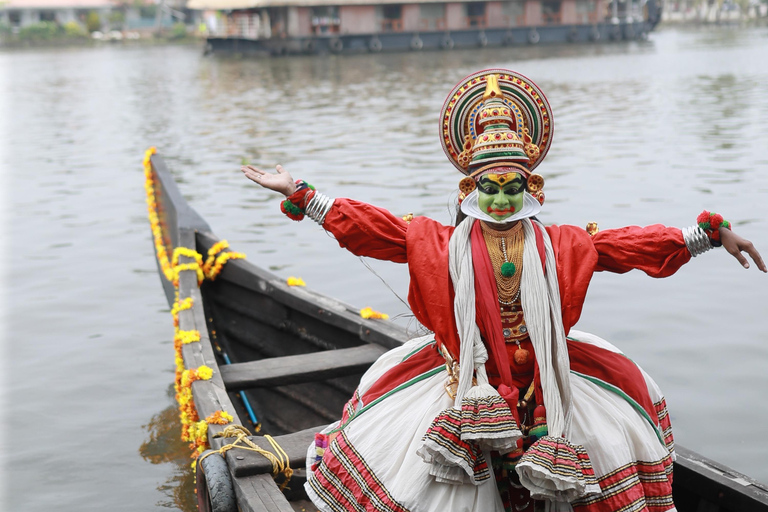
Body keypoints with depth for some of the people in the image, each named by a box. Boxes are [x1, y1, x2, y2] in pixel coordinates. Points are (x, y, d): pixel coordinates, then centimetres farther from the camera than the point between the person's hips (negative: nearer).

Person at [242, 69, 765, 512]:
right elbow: (370, 228, -6)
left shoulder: (559, 245, 0)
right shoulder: (443, 244, -3)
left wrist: (710, 234, -5)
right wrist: (300, 195, -11)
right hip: (468, 375, -1)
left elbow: (634, 245, -1)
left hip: (544, 372, 2)